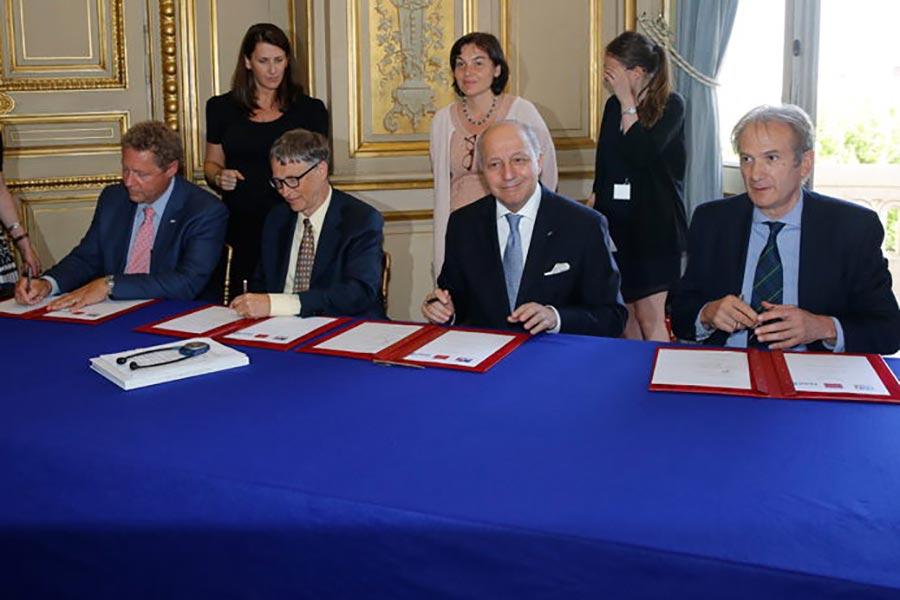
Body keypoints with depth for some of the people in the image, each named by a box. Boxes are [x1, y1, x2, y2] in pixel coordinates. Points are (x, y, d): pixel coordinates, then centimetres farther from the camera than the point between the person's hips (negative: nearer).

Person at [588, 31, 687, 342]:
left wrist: (628, 102, -14)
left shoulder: (671, 105, -6)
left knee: (650, 317, -6)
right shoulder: (613, 105, 10)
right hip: (615, 220, 6)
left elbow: (641, 155, -21)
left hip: (654, 224, -5)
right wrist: (592, 204, 9)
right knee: (624, 313, 9)